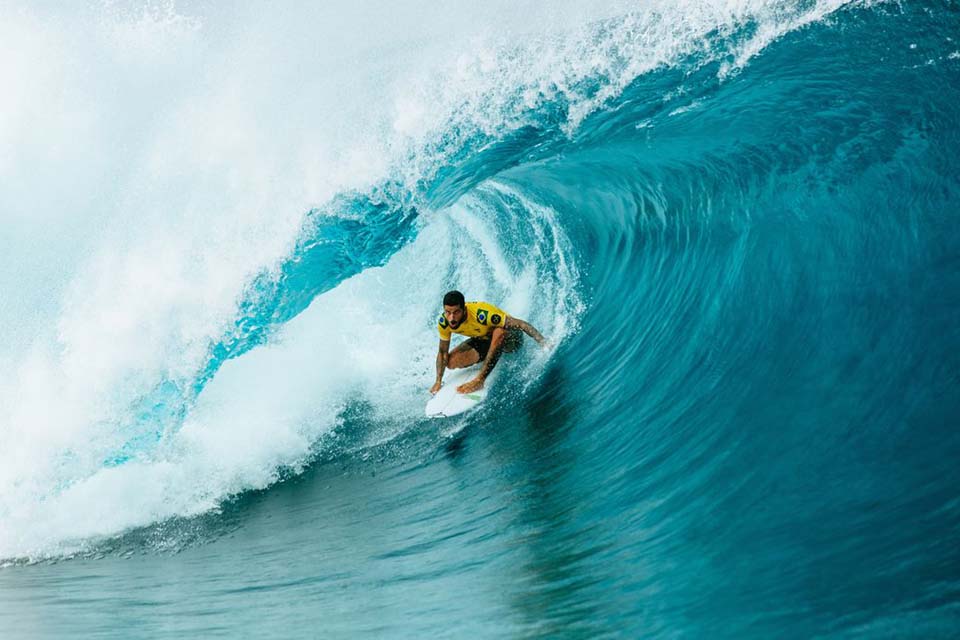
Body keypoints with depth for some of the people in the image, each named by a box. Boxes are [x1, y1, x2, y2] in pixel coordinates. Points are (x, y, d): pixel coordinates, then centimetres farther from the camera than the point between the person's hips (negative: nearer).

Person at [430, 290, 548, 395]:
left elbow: (521, 324, -37)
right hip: (482, 340, 5)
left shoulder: (482, 314, -39)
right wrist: (438, 382, -9)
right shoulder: (443, 322, -22)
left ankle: (480, 380, -30)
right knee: (451, 362, -14)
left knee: (499, 331, -41)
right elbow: (443, 353, -7)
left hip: (511, 338, -5)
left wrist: (543, 342, -43)